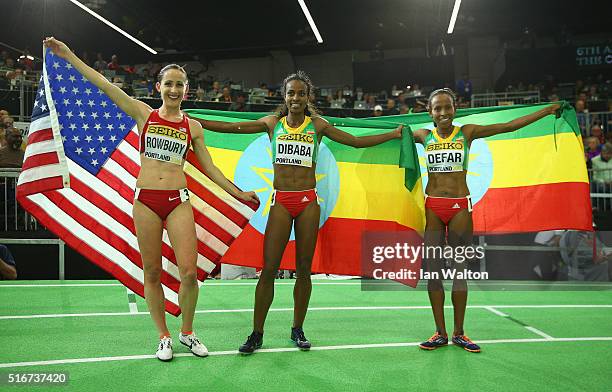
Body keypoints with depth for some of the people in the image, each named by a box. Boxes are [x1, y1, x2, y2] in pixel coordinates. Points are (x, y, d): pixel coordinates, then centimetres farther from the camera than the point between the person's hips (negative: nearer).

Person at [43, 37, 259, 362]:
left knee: (189, 272, -8)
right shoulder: (144, 115, 6)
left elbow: (209, 168, 12)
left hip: (178, 201, 0)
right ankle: (164, 337, 20)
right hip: (145, 200, 0)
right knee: (152, 273, 5)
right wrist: (68, 55, 4)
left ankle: (187, 332, 15)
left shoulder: (193, 127, 9)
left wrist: (239, 193, 9)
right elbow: (104, 85, 5)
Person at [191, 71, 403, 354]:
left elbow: (357, 141, 12)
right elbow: (229, 127, 7)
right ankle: (257, 334, 7)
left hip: (308, 201, 1)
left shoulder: (317, 125, 7)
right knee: (269, 268, -4)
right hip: (281, 201, 0)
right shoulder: (272, 123, 8)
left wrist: (395, 134, 11)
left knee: (304, 269, 5)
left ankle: (298, 329, 20)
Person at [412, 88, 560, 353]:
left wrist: (547, 111, 1)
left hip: (460, 207, -1)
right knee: (432, 269, 2)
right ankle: (440, 333, 13)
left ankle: (459, 333, 15)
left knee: (459, 270, 4)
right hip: (432, 206, 1)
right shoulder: (423, 136, 7)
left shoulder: (467, 132, 3)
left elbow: (509, 126, 2)